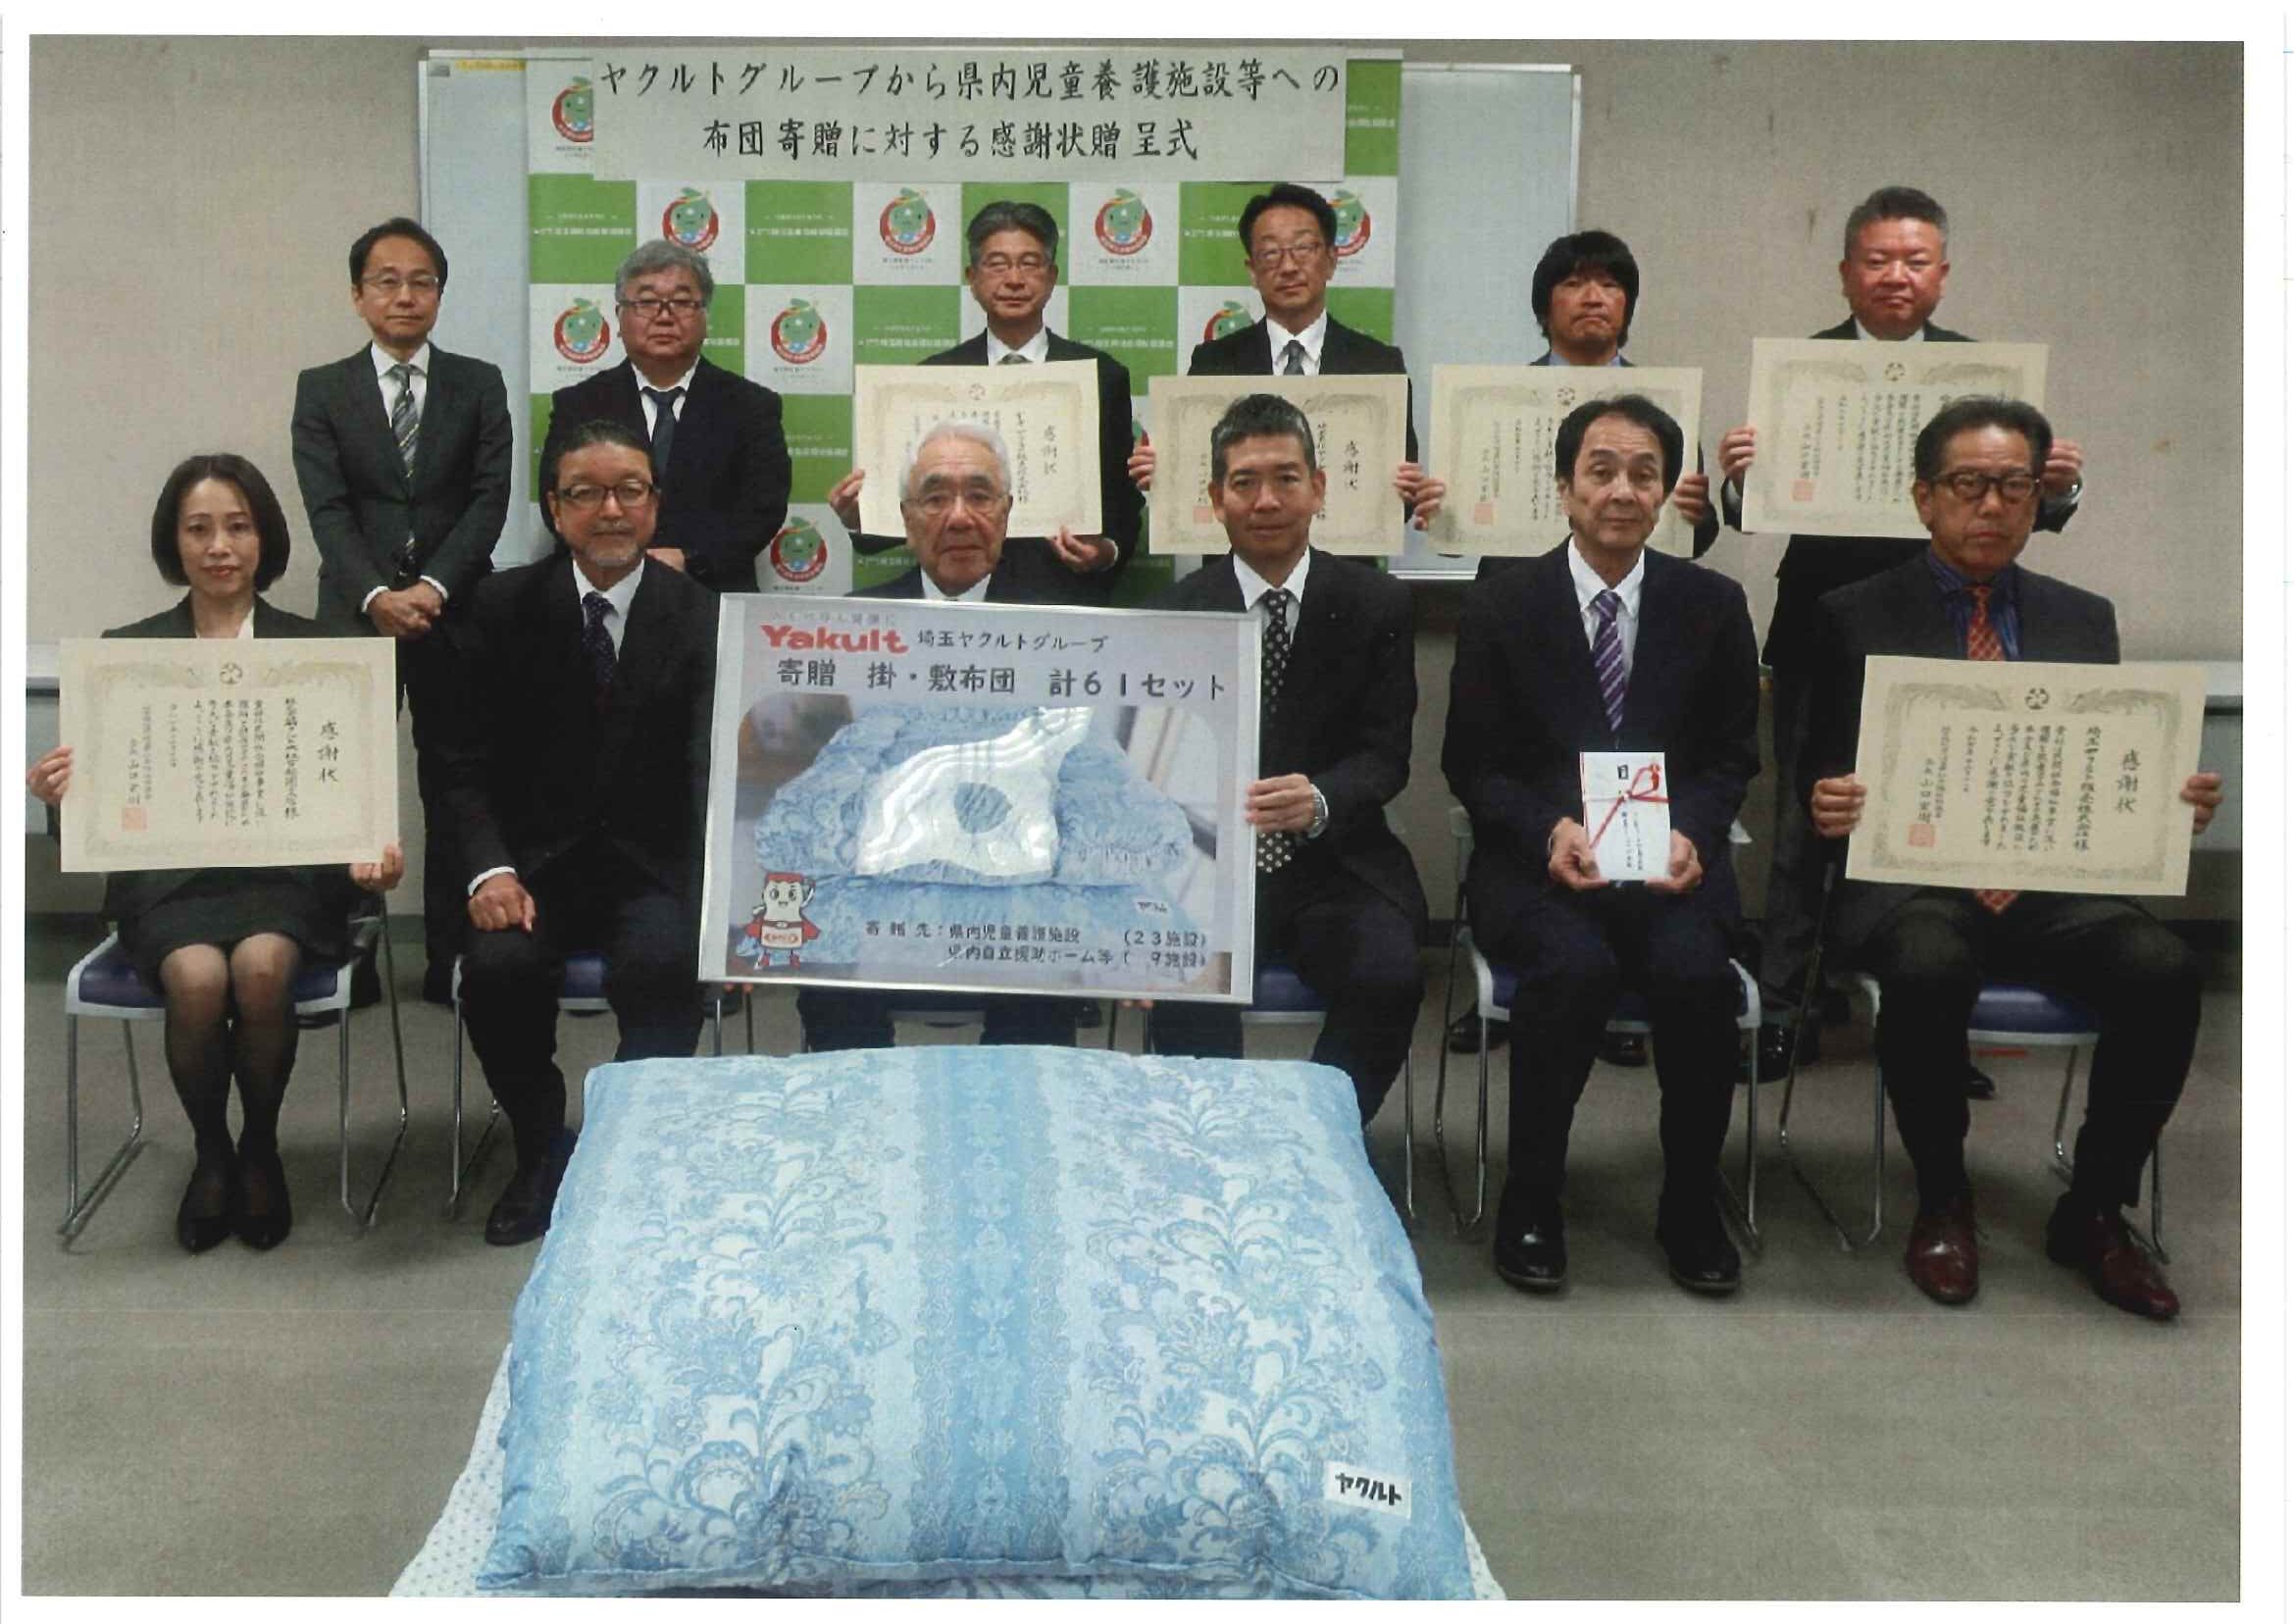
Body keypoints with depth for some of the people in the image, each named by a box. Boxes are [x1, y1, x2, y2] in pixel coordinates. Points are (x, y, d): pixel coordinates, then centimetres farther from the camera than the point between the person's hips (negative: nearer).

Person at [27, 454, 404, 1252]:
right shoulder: (128, 651, 10)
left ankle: (260, 1148, -3)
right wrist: (64, 795, -21)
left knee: (261, 968, -31)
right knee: (198, 979, -30)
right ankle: (210, 1152, 0)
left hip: (285, 866, 0)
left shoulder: (313, 648, 8)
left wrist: (370, 853, -18)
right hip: (168, 873, 1)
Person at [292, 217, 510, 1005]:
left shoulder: (478, 384, 8)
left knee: (452, 788, 3)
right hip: (355, 614, 0)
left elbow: (489, 498, -1)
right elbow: (327, 509, -3)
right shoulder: (322, 389, 8)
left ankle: (450, 959, 8)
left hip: (453, 611, 0)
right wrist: (376, 594, -18)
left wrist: (433, 586, -14)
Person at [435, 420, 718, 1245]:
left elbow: (716, 770, -14)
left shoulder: (699, 617, -3)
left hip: (652, 865, -1)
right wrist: (490, 868, -15)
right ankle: (541, 1153, 2)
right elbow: (468, 759, 3)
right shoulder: (505, 606, 3)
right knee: (497, 968, -27)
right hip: (537, 860, 2)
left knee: (664, 966, -31)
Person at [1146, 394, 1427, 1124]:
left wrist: (1320, 800, -25)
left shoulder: (1376, 605, 5)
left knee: (1390, 975, -27)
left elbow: (1385, 755, -1)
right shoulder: (1175, 611, 5)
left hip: (1336, 869, 1)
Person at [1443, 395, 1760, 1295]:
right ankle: (1529, 1204, -10)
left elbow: (1733, 756, 11)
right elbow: (1470, 763, 3)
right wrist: (1547, 831, -15)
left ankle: (1690, 1206, -6)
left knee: (1696, 970, -29)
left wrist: (1691, 833, -9)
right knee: (1575, 967, -32)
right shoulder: (1499, 606, 3)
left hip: (1671, 860, 2)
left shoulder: (1713, 606, 8)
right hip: (1536, 860, -1)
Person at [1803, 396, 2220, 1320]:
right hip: (1910, 879, -3)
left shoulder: (2084, 621, 16)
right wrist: (1826, 805, -18)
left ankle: (2093, 1215, -3)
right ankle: (1942, 1202, -8)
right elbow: (1823, 779, 5)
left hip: (2055, 886, 3)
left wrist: (2173, 805, -8)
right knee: (1930, 970, -35)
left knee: (2164, 971, -26)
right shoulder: (1854, 618, 7)